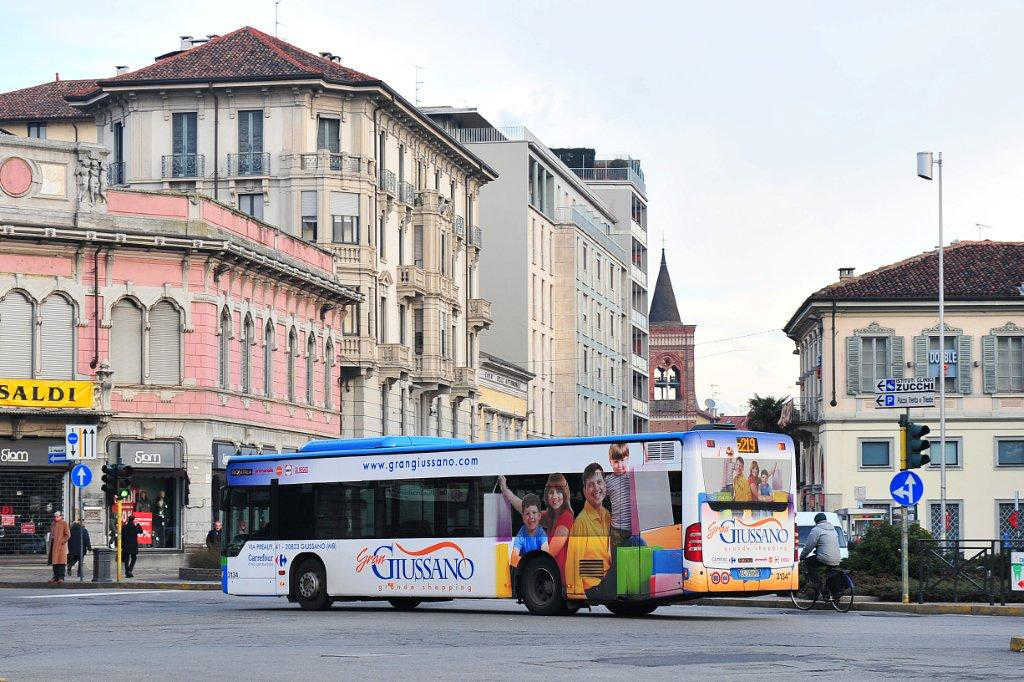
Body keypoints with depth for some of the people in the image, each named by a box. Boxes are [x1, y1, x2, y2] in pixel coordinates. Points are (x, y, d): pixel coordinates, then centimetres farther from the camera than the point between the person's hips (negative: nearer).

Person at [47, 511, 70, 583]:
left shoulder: (64, 524, -1)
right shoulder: (53, 524, 17)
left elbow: (68, 535, -3)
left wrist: (63, 541, -12)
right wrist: (51, 540, 12)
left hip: (61, 545, -6)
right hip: (54, 546, 6)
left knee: (61, 562, -7)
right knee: (54, 562, 8)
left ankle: (61, 577, -6)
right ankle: (56, 576, 14)